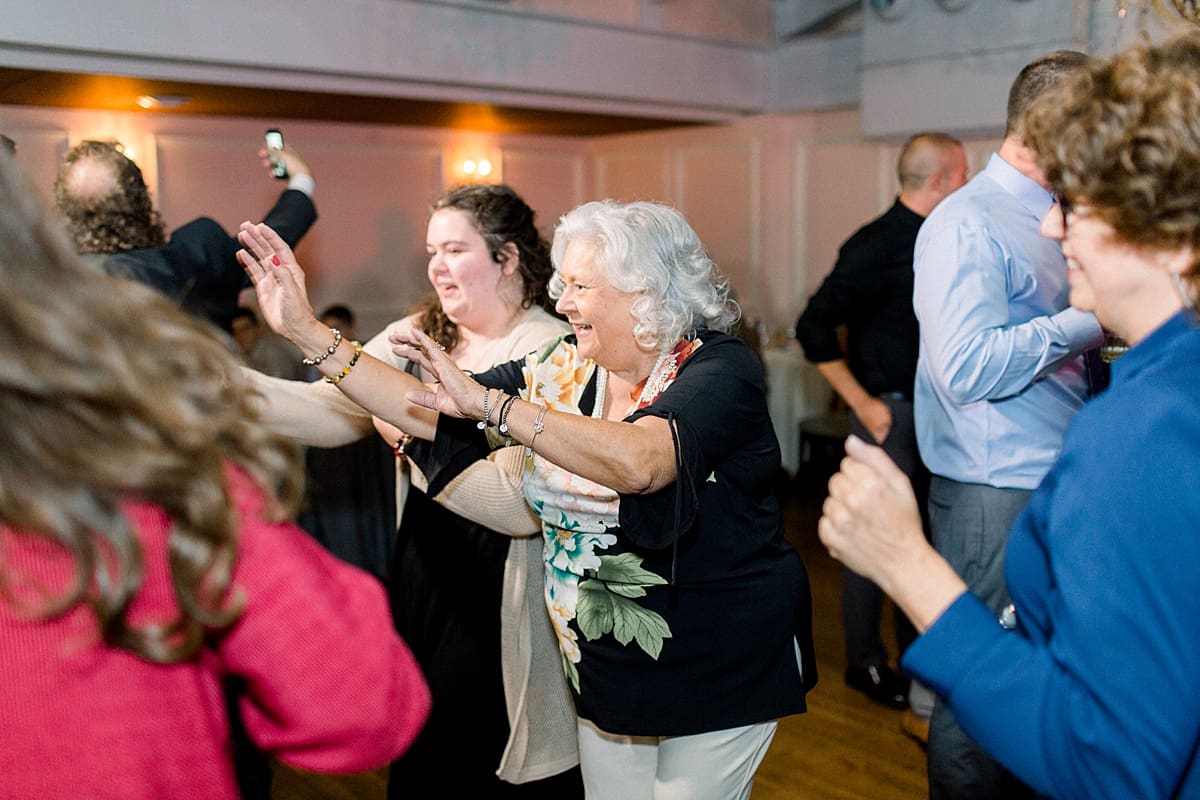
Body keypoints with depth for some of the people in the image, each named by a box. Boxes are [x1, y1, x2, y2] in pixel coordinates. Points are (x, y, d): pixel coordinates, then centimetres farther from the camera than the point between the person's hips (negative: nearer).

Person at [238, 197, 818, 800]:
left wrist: (488, 402, -38)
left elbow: (638, 463, -37)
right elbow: (430, 413, -5)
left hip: (718, 673, -5)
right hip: (604, 664, 5)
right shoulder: (561, 371, -1)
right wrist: (307, 332, -9)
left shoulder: (720, 369, -18)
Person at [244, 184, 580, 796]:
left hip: (508, 604, -6)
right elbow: (330, 411, -8)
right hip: (423, 585, 6)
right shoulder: (416, 336, 6)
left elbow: (522, 503, -24)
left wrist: (413, 437, -19)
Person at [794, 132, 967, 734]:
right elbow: (814, 327, -18)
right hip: (890, 410, -8)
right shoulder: (877, 246, -16)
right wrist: (863, 404, -17)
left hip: (932, 410, 8)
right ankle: (864, 662, 19)